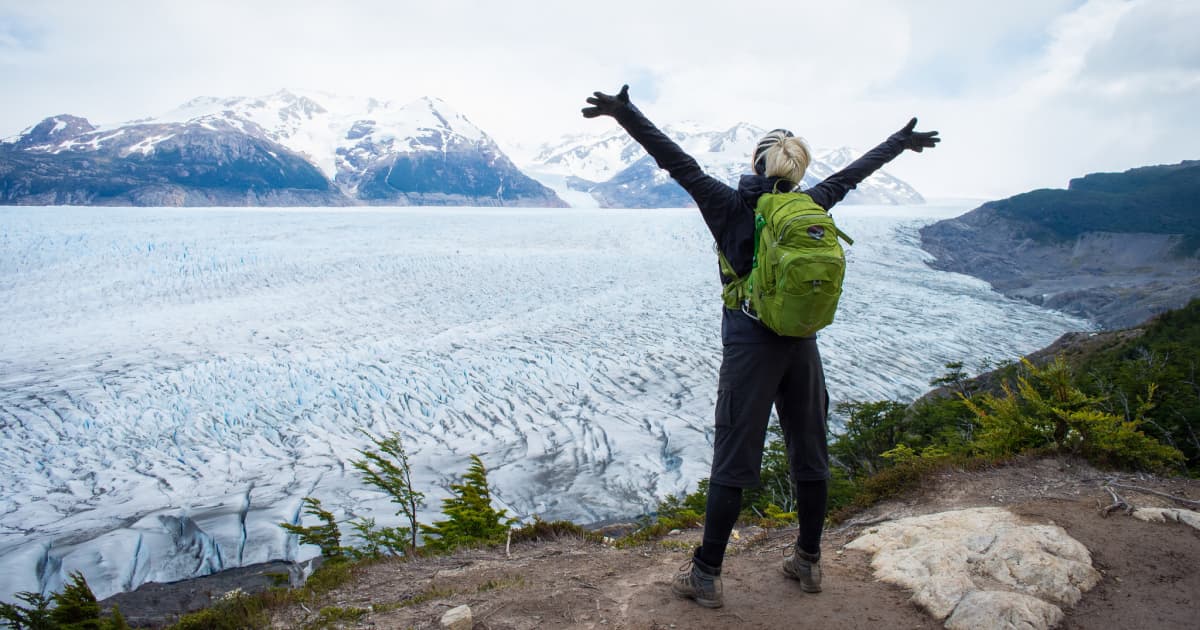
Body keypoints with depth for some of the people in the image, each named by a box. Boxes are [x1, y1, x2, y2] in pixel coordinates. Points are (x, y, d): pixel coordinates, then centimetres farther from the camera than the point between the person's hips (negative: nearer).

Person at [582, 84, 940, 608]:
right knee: (810, 455, 16)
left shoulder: (732, 206, -7)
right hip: (802, 346, 4)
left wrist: (626, 113, -12)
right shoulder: (810, 205, 5)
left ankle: (706, 576, 9)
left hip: (749, 346, -4)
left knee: (733, 461, 1)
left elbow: (679, 163, -11)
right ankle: (807, 562, 30)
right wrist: (900, 141, 37)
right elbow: (851, 173, 20)